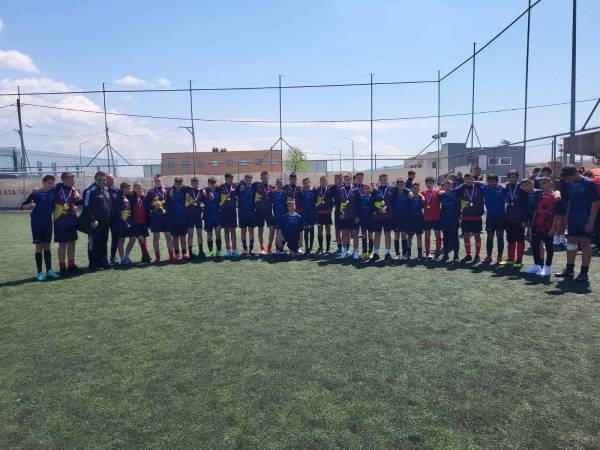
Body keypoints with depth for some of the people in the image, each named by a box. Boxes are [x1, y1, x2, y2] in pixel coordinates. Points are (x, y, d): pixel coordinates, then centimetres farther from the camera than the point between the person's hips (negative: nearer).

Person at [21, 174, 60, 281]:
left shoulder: (53, 192, 3)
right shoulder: (36, 193, -6)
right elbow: (23, 206, -4)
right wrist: (29, 205, -25)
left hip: (48, 221, 4)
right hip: (37, 221, -3)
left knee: (47, 246, 8)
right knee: (39, 246, -1)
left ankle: (49, 270, 13)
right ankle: (39, 272, 5)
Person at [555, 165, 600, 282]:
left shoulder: (589, 183, -12)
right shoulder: (571, 185, 8)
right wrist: (567, 217, 11)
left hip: (586, 221, -6)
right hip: (573, 220, 7)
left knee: (585, 244, -1)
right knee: (571, 243, 9)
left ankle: (584, 272, 6)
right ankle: (569, 270, 19)